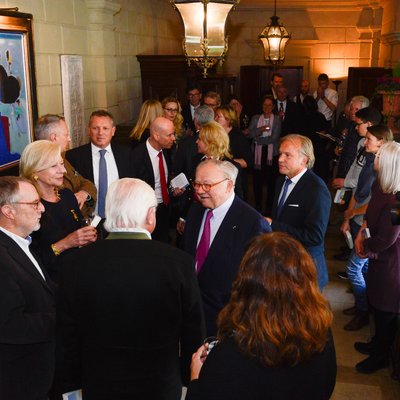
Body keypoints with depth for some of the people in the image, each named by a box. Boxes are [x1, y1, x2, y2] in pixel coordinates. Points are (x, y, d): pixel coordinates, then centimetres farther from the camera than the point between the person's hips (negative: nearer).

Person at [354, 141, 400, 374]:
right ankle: (378, 343, 48)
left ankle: (381, 356, 35)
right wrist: (361, 234, -1)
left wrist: (366, 248, -6)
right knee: (377, 303, 25)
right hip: (380, 258, 8)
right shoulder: (381, 185, -6)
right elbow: (371, 213, 11)